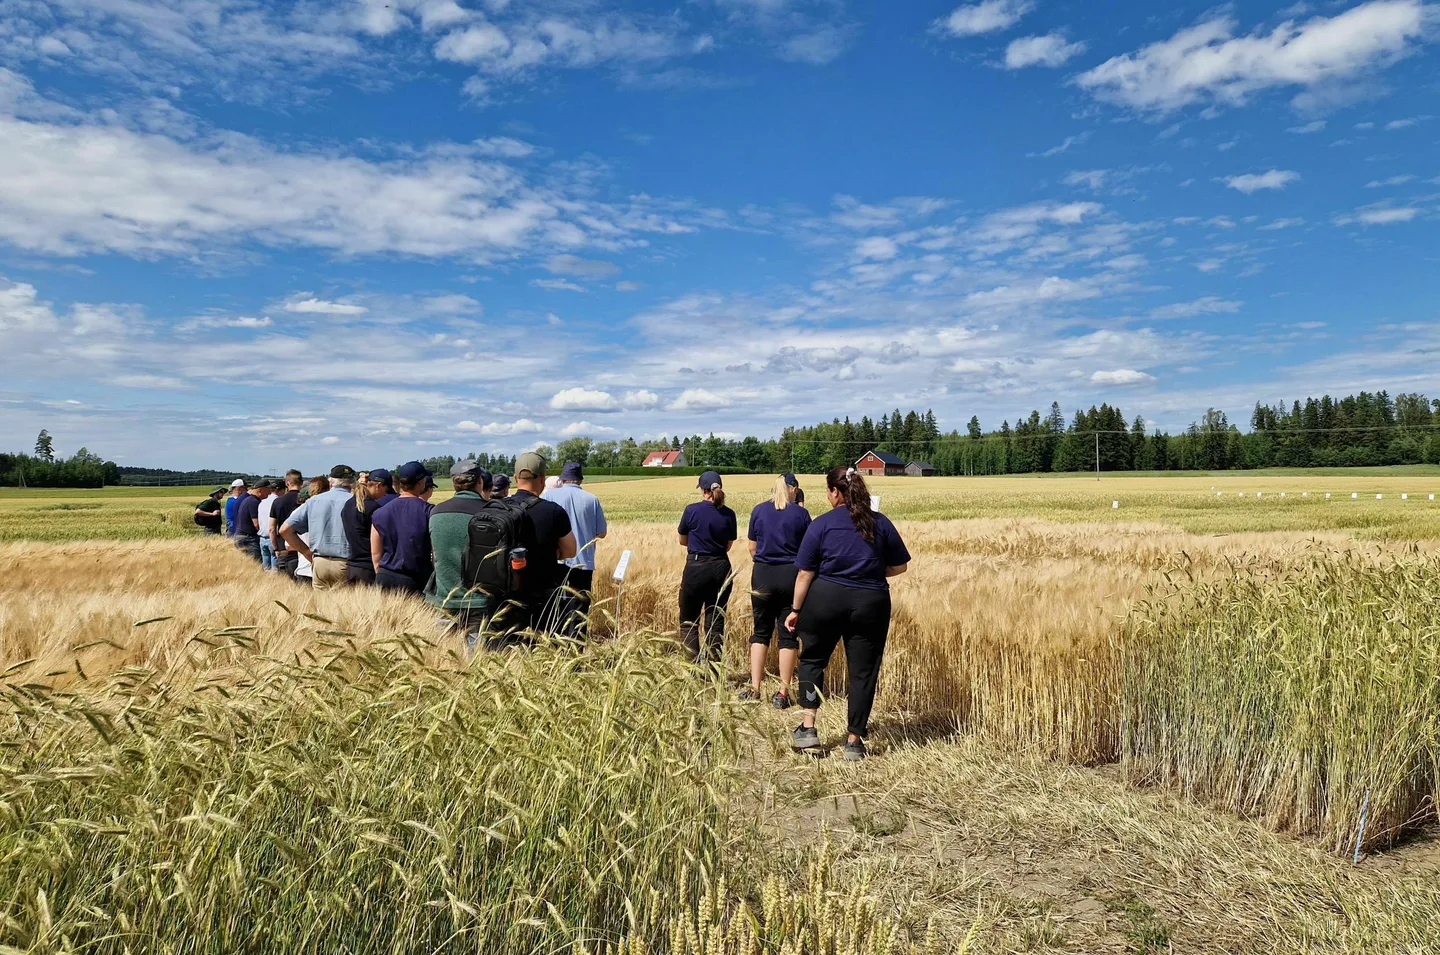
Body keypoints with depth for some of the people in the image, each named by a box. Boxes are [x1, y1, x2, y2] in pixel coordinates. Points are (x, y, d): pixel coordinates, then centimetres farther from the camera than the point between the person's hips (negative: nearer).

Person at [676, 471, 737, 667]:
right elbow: (728, 546, 9)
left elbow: (683, 541, 5)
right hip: (721, 569, 3)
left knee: (688, 620, 10)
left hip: (696, 568, -3)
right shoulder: (729, 514, 0)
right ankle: (713, 669, 13)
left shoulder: (692, 510, -8)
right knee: (716, 623, 11)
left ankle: (696, 665, -1)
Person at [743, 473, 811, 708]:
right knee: (788, 633, 5)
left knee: (761, 631, 12)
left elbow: (752, 549, 7)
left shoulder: (759, 510, 2)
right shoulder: (801, 513, -3)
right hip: (791, 575, -2)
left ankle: (754, 688, 10)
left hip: (763, 574, 2)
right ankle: (782, 694, 6)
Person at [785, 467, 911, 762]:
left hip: (825, 599, -1)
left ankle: (808, 728, 13)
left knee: (812, 660, 18)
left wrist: (796, 610, 4)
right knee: (863, 671, 10)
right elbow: (900, 566, 7)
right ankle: (854, 741, 16)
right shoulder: (881, 523, 2)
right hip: (871, 604, 2)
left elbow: (805, 573, -5)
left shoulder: (821, 525, -5)